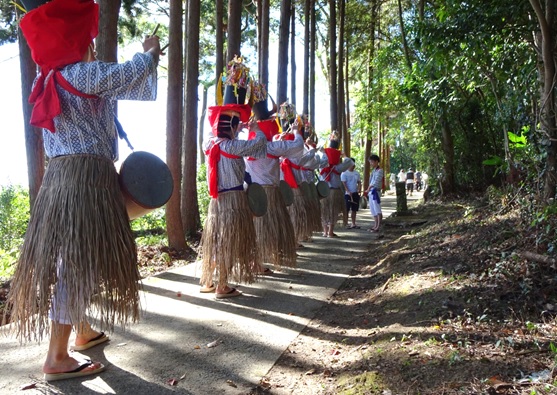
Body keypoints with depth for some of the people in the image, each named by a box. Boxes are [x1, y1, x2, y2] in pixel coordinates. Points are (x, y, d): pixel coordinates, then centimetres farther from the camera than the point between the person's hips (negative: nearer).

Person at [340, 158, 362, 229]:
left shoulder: (356, 173, 14)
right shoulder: (344, 173, -6)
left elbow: (359, 182, 15)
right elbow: (344, 183, -12)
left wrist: (359, 189, -4)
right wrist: (348, 192, -22)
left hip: (355, 194, 6)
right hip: (348, 194, -6)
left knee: (354, 209, 10)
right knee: (346, 209, -6)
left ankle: (353, 223, 16)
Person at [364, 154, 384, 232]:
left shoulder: (379, 171, -9)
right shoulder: (373, 171, 17)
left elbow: (376, 182, -19)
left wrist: (368, 189, -18)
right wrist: (368, 191, 4)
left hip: (375, 192, -9)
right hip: (371, 192, 9)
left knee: (377, 209, -6)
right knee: (373, 209, 12)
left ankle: (378, 226, -2)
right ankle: (376, 225, 19)